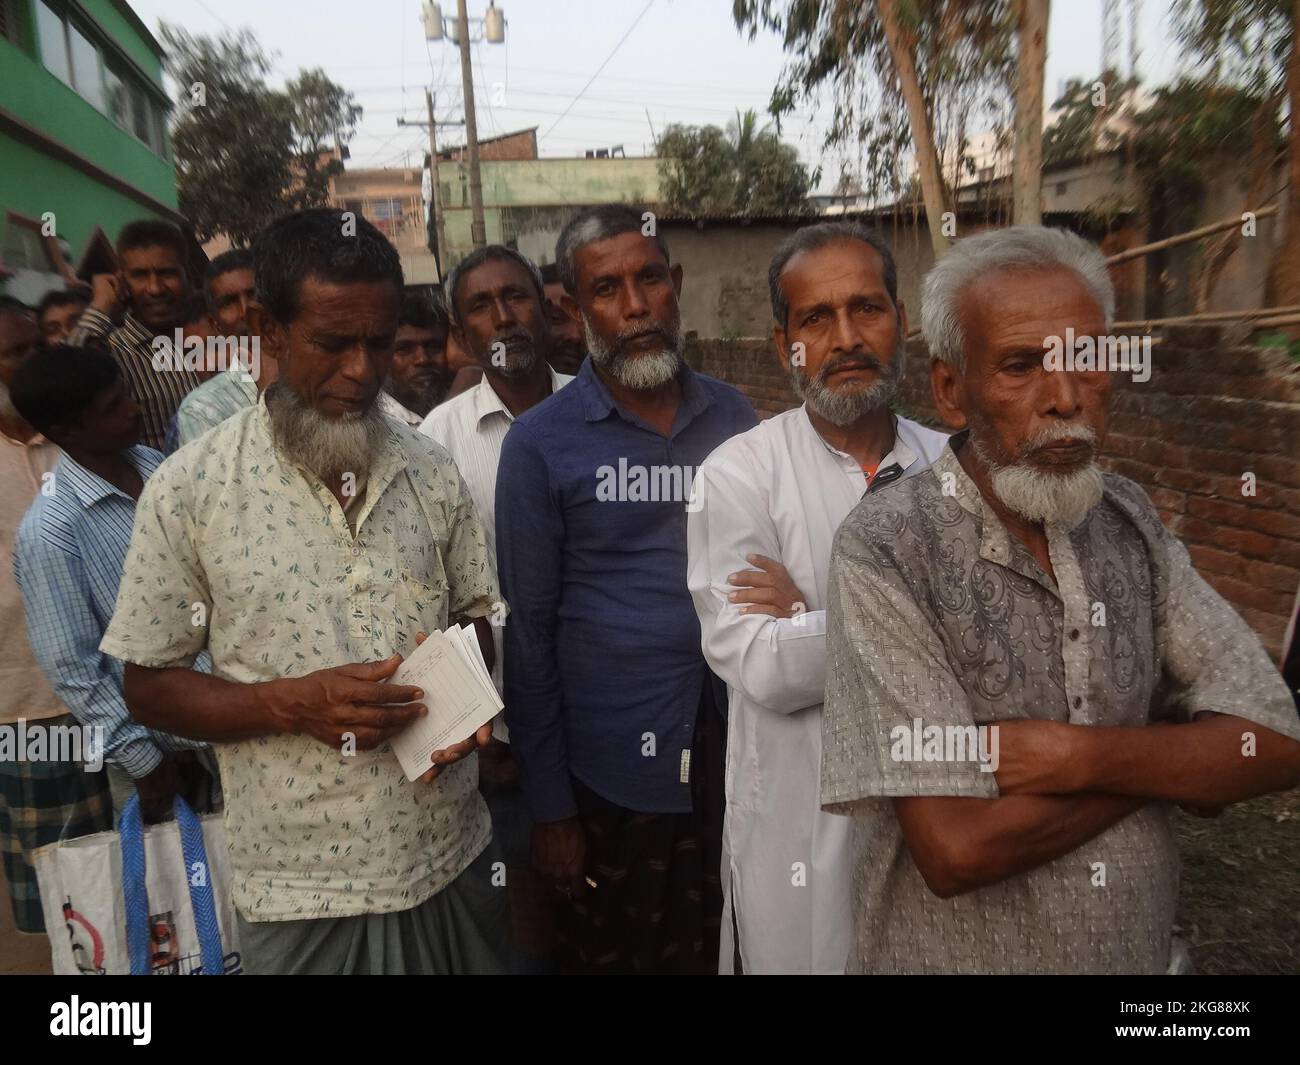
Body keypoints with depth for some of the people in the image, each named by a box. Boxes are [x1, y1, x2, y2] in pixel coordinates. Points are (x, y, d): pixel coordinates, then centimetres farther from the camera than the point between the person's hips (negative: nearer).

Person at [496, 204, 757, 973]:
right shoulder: (540, 443, -9)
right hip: (611, 767, -2)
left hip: (737, 750, 3)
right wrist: (550, 806, -5)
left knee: (723, 951, 20)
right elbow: (529, 633, -7)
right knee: (608, 955, 19)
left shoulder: (734, 416, 0)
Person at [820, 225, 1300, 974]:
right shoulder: (886, 552, -25)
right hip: (953, 953, -5)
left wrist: (1079, 756, -24)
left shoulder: (1131, 521, -5)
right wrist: (1176, 758, -16)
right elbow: (955, 848, -28)